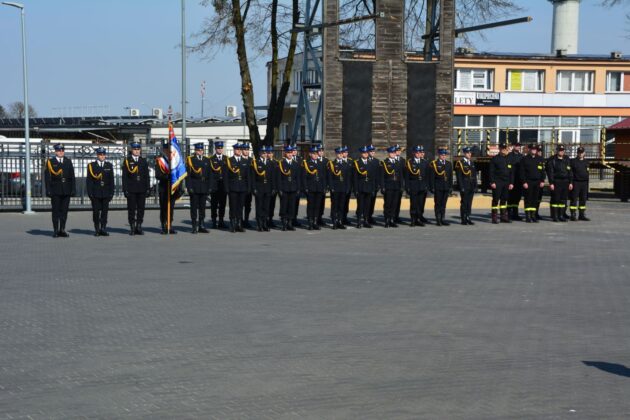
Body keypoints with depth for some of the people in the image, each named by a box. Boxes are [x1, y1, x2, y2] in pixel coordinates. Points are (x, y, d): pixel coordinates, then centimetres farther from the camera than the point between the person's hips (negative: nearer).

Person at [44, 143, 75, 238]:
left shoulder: (68, 162, 11)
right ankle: (55, 230, 5)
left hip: (66, 190, 3)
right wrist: (48, 190, -9)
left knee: (64, 211, 4)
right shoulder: (50, 162, 2)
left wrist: (73, 189, 2)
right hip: (55, 191, -3)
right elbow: (47, 177, -1)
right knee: (56, 211, 1)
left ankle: (62, 230, 10)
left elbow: (72, 177, 9)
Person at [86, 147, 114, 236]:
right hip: (95, 193, -2)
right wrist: (90, 193, -7)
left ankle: (103, 229, 6)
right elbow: (89, 180, 0)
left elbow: (111, 180, 9)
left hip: (106, 193, 2)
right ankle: (97, 229, 9)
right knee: (96, 212, 1)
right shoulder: (91, 165, 3)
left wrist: (111, 192, 2)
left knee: (105, 211, 2)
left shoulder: (109, 165, 9)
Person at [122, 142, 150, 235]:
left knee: (141, 208, 3)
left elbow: (147, 176, 11)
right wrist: (125, 189, -7)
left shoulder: (144, 161, 12)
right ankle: (132, 227, 4)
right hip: (131, 189, -3)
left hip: (142, 189, 3)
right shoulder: (127, 161, 4)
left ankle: (139, 227, 9)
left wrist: (147, 188, 4)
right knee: (131, 209, -1)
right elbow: (124, 176, 0)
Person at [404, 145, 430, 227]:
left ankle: (420, 217, 13)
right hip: (413, 187, -3)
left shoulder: (425, 162, 10)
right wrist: (407, 187, -6)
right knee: (414, 204, -2)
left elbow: (427, 175, 10)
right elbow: (406, 176, 0)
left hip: (423, 187, 3)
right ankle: (414, 220, 2)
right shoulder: (409, 162, 1)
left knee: (421, 204, 4)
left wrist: (427, 185, 2)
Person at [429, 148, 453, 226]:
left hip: (446, 187, 4)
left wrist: (450, 187, 7)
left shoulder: (449, 164, 12)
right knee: (438, 204, 0)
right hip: (438, 187, -4)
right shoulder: (433, 164, -3)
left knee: (443, 204, 8)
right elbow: (431, 177, -5)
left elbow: (450, 177, 13)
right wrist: (432, 187, -10)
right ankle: (438, 220, 4)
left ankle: (443, 219, 12)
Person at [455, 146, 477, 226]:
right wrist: (461, 187, -15)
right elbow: (459, 176, -9)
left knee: (469, 203, 8)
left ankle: (468, 218, 13)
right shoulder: (460, 163, -5)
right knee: (464, 203, -3)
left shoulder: (472, 163, 14)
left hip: (471, 187, 6)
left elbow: (474, 175, 16)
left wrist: (475, 186, 9)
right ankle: (463, 219, 1)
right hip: (464, 187, -6)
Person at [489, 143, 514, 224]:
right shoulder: (495, 159, -2)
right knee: (496, 200, -4)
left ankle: (504, 217, 16)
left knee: (504, 199, 10)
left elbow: (511, 172, 14)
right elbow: (491, 171, -6)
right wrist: (492, 182, -14)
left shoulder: (509, 159, 13)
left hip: (506, 183, 5)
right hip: (497, 183, -5)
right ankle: (494, 217, -1)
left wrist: (511, 183, 7)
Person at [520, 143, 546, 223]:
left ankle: (533, 216, 12)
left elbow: (543, 171, 12)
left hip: (538, 183, 3)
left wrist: (542, 181, 2)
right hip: (528, 182, -3)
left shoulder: (540, 159, 12)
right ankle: (528, 217, 0)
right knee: (528, 199, -3)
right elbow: (522, 172, -2)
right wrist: (524, 182, -10)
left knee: (535, 199, 5)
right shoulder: (524, 159, 1)